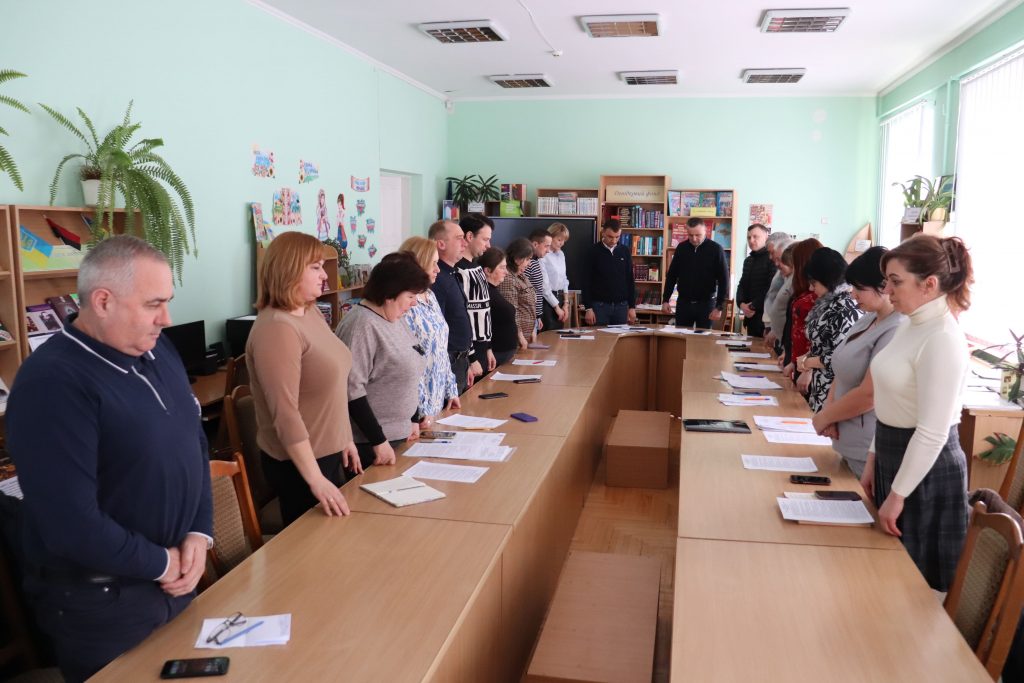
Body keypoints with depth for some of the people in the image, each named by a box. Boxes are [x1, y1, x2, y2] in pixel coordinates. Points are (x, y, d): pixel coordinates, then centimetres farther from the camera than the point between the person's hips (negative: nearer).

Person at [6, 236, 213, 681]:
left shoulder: (156, 348, 1)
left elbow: (194, 441, 7)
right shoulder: (52, 383, -24)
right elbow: (73, 526, -28)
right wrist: (161, 563, -16)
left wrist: (200, 532, -5)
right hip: (101, 605, -7)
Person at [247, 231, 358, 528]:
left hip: (328, 452, 9)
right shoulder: (276, 328, -23)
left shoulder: (310, 311, 5)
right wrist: (315, 479, -25)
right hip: (299, 461, -9)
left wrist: (345, 439, 17)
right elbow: (285, 414, -26)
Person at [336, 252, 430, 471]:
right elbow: (352, 390, -23)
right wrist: (378, 441, -21)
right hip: (370, 442, -9)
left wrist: (414, 419, 18)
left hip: (399, 435, 9)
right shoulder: (362, 325, -19)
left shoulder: (395, 319, 9)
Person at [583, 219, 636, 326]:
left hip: (621, 305, 3)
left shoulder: (625, 251, 6)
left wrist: (632, 306, 4)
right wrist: (588, 308, -8)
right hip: (600, 305, -3)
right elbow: (587, 281, -3)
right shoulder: (594, 251, -3)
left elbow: (630, 280, 9)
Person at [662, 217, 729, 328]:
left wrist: (719, 306, -12)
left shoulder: (716, 249, -7)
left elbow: (723, 279, -7)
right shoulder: (681, 248, 2)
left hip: (706, 303, -3)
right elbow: (671, 275, 9)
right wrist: (665, 300, 4)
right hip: (683, 302, 3)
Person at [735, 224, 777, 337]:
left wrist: (754, 306, -13)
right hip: (751, 317, 8)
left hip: (766, 318, -8)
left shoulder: (772, 259, -9)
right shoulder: (748, 260, 19)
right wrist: (742, 304, -1)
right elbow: (742, 286, 18)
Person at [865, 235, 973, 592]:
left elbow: (932, 433, -24)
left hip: (925, 469, -9)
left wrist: (898, 495, -18)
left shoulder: (943, 340, -23)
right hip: (894, 455, 9)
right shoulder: (910, 325, 5)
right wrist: (874, 459, 17)